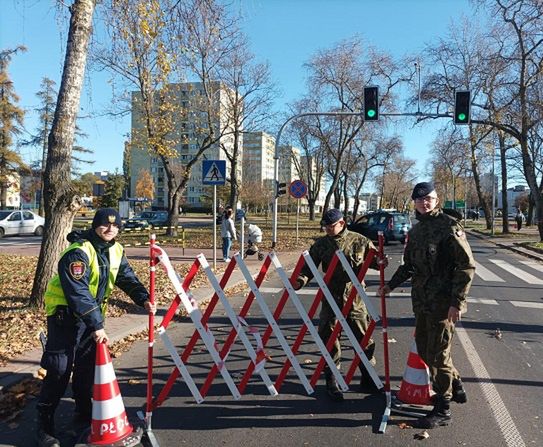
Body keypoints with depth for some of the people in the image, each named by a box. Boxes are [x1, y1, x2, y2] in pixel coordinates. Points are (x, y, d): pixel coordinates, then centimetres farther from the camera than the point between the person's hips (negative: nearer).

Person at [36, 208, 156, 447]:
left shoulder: (115, 250, 0)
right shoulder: (78, 252, -25)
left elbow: (127, 278, 5)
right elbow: (78, 294, -31)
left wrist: (144, 299, -12)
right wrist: (97, 326, -32)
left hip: (92, 312, 7)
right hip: (65, 313, -7)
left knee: (89, 364, 12)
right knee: (59, 370, -6)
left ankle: (84, 413, 29)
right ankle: (44, 425, 8)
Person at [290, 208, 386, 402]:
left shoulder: (359, 241, -1)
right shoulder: (321, 244, 3)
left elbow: (373, 260, 8)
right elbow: (309, 267, 2)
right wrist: (300, 281, -17)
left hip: (355, 300, 0)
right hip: (330, 300, 1)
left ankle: (368, 381, 29)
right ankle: (331, 383, 20)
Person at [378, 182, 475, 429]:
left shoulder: (449, 226, -11)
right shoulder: (416, 230, 13)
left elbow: (466, 266, -14)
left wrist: (456, 302, -18)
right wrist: (391, 284, 17)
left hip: (443, 302, -8)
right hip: (422, 301, 8)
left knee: (437, 354, -1)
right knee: (423, 349, 17)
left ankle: (442, 410, 16)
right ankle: (455, 387, 39)